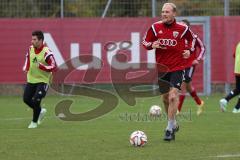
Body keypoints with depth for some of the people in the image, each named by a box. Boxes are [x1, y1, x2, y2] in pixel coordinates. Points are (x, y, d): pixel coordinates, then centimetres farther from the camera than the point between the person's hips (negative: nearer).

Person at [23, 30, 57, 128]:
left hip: (42, 81, -7)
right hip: (31, 79, 7)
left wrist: (41, 66, -31)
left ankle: (34, 122, 10)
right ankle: (40, 111, 34)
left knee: (36, 101, -12)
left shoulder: (46, 52, -21)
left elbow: (53, 67, -21)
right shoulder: (30, 49, -1)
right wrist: (26, 68, 2)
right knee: (26, 99, 7)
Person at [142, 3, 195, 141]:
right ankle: (174, 124, 34)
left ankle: (170, 129, -13)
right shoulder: (155, 27, 0)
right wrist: (152, 45, -12)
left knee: (173, 96, -17)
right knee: (165, 98, 12)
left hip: (177, 67, -4)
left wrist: (190, 50, -1)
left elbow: (192, 39, 15)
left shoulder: (182, 28, -4)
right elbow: (145, 42, 10)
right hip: (161, 67, 4)